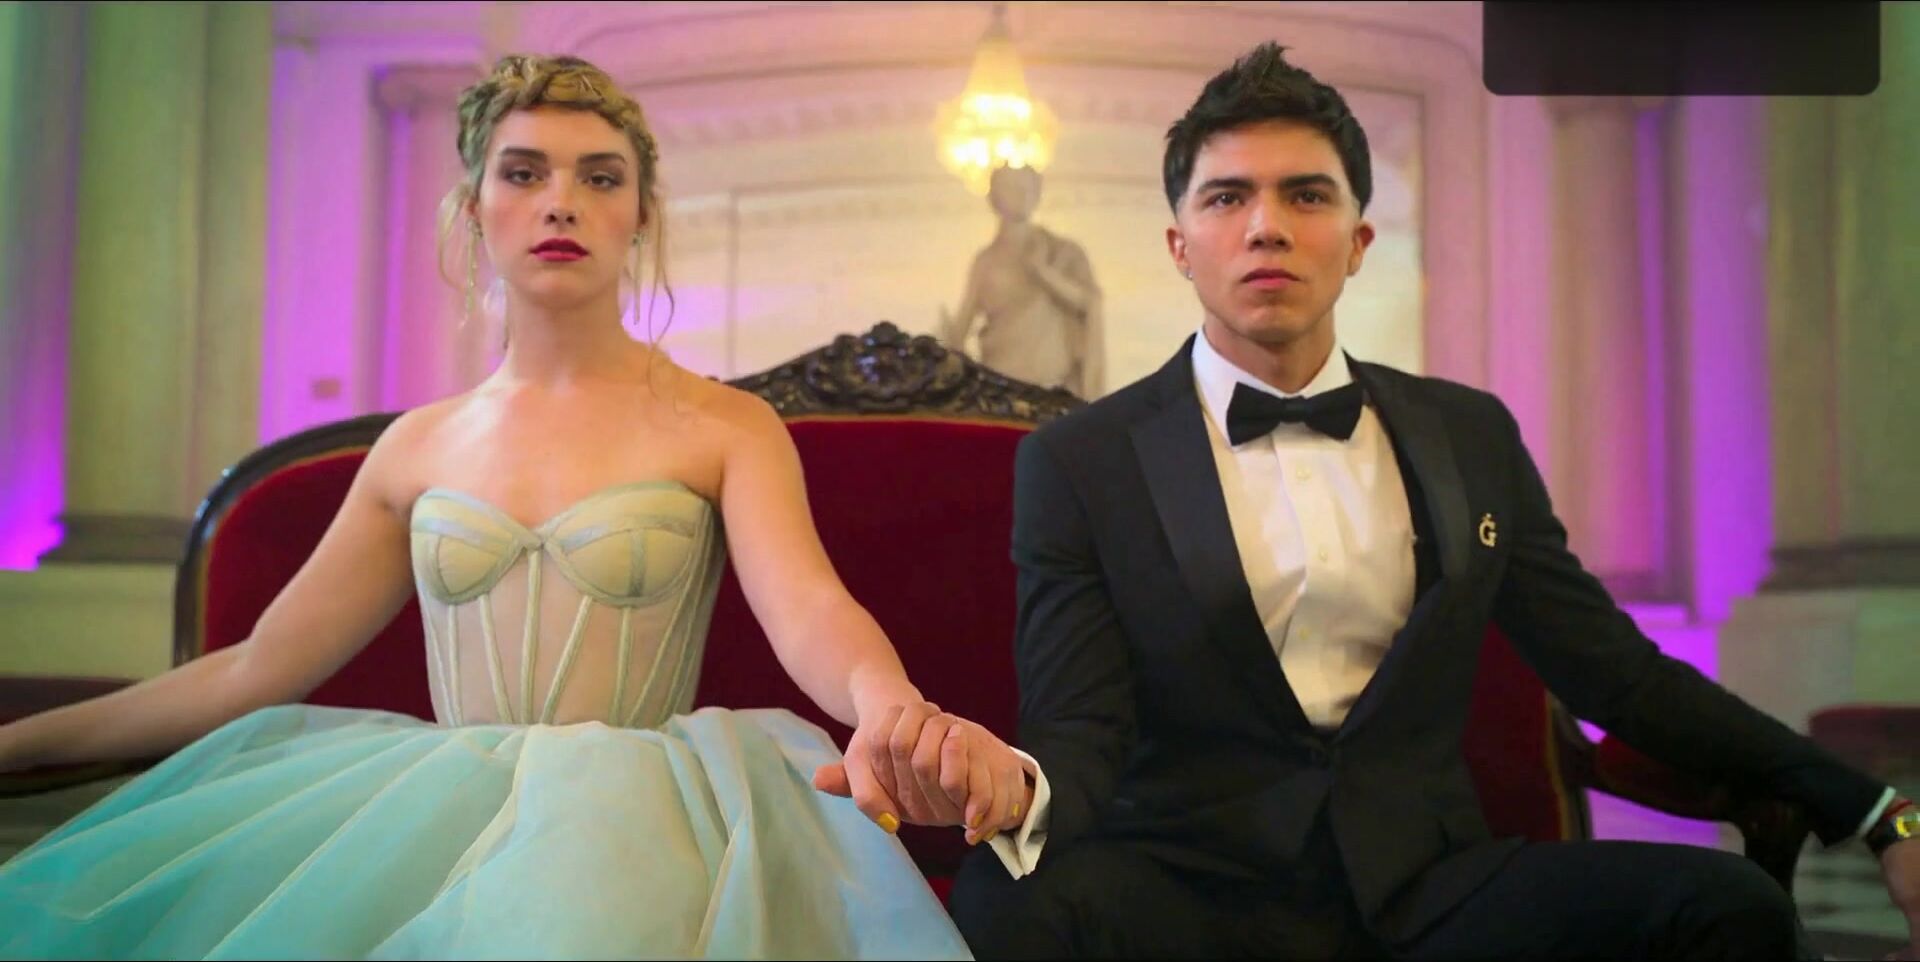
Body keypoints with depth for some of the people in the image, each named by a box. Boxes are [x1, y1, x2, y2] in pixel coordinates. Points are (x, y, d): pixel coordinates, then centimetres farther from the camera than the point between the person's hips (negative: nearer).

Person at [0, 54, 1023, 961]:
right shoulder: (419, 446, 14)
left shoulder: (727, 429, 4)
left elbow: (809, 609, -14)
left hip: (636, 813, -4)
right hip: (436, 811, 4)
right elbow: (257, 670, 17)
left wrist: (890, 703, -39)